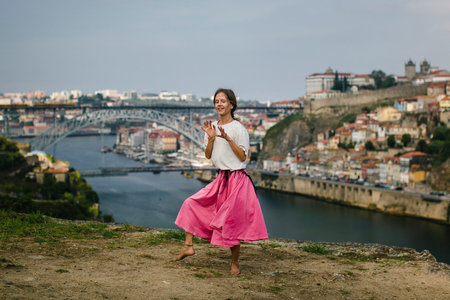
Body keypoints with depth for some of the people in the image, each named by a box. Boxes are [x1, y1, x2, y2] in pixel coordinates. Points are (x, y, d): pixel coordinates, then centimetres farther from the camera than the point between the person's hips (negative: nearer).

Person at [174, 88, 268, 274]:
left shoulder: (238, 128, -9)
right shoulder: (212, 127, 8)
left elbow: (243, 156, -13)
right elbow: (208, 156, 8)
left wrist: (227, 138, -22)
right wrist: (211, 139, -9)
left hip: (237, 179, -6)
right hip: (221, 178, 6)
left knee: (232, 221, -1)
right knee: (192, 204, 1)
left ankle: (235, 263, 13)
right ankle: (188, 246, 8)